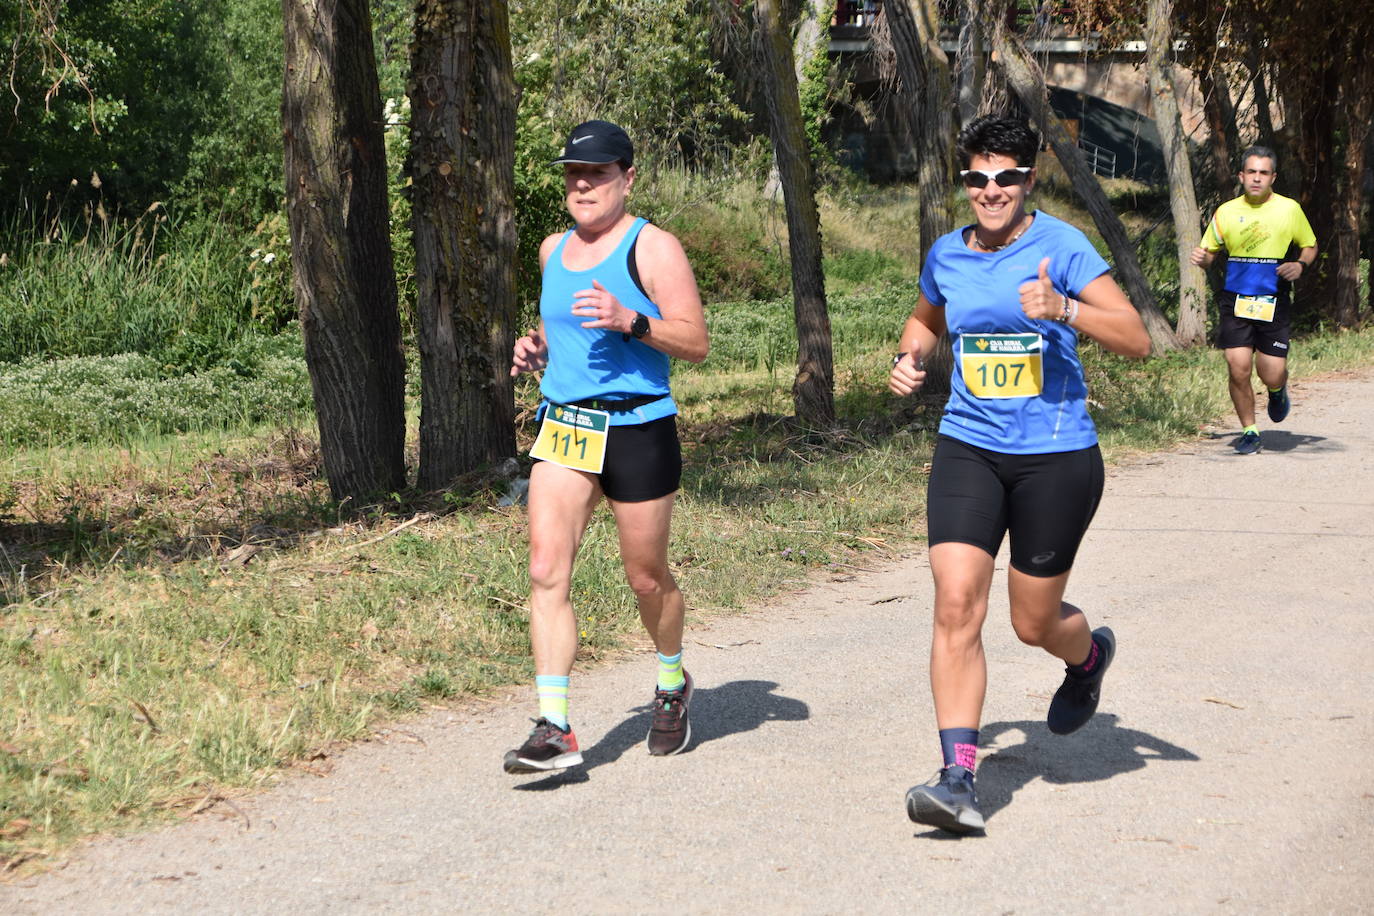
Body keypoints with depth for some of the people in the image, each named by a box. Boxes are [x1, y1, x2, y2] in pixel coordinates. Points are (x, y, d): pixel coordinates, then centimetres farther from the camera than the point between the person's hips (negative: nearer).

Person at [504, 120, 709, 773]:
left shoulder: (652, 248, -7)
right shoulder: (553, 249, 14)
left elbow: (696, 341, -10)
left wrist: (630, 321, -25)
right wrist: (537, 348, 8)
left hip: (637, 428, -5)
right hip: (562, 426, 5)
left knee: (646, 576, 8)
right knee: (546, 569, -10)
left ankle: (672, 686, 37)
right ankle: (555, 729, -11)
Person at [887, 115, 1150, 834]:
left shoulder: (1060, 246, -8)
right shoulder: (947, 255, 5)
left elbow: (1137, 339, -13)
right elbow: (926, 319, 28)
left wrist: (1062, 308, -28)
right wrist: (909, 357, 6)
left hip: (1055, 456, -3)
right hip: (968, 449, 3)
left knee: (1034, 624, 8)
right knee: (956, 605, -15)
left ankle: (1090, 655, 47)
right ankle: (957, 779, -14)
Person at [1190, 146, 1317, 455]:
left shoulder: (1289, 209, 3)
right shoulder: (1226, 212, 5)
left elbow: (1310, 246, 15)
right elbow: (1210, 253, 14)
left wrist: (1301, 265, -6)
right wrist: (1202, 258, -10)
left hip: (1273, 303, -1)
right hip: (1235, 301, 1)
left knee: (1272, 374, -5)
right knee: (1238, 368, -9)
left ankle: (1278, 390, 34)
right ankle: (1249, 430, 10)